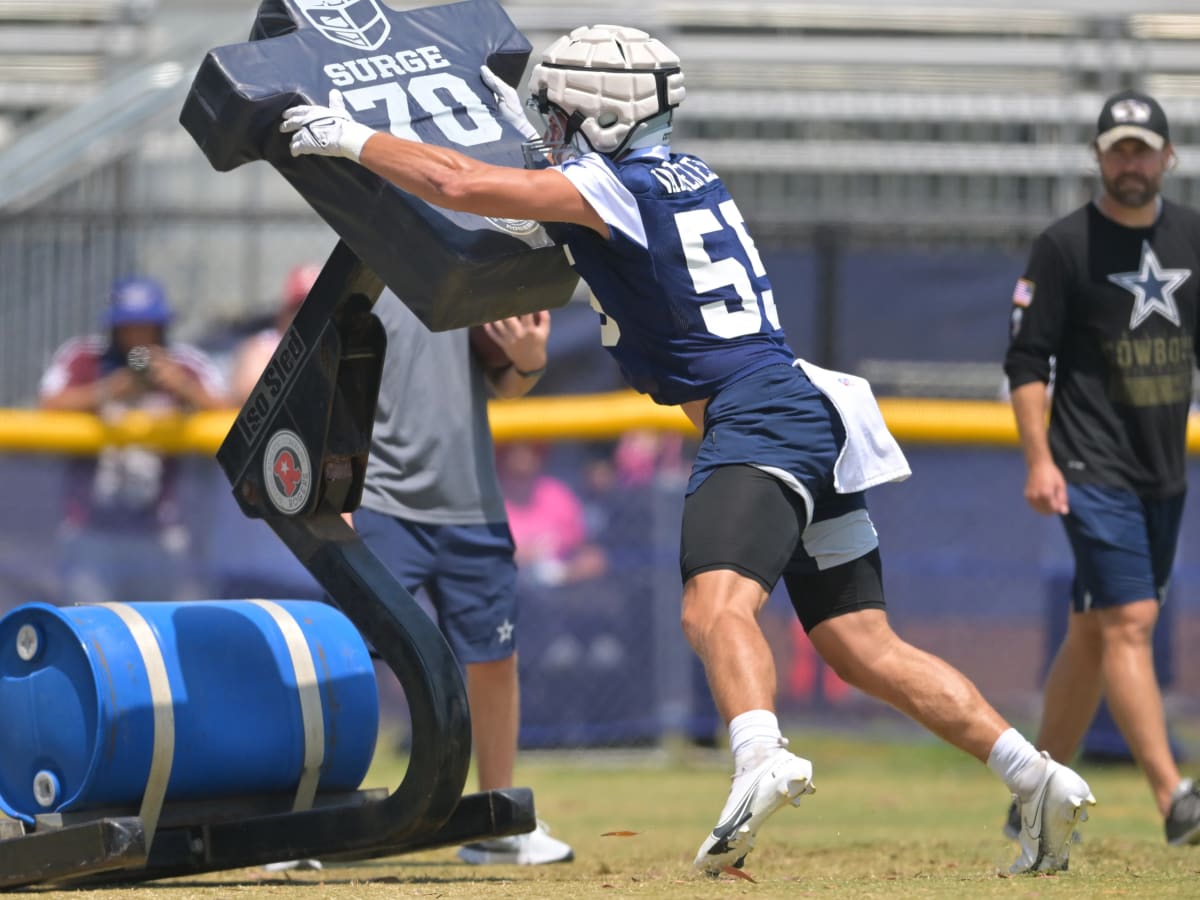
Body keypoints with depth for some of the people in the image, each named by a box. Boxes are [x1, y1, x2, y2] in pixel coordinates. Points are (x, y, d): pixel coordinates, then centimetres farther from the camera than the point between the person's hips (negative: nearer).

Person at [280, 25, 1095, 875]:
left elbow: (459, 184, -9)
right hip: (813, 420, 9)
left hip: (758, 422, -9)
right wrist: (534, 139, 39)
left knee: (716, 604, -29)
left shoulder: (605, 188, -5)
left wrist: (352, 138, 3)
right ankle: (1036, 775, 0)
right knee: (865, 646, 8)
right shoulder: (690, 175, 19)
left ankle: (761, 759, -56)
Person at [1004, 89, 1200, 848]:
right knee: (1130, 622, -15)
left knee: (1095, 632, 11)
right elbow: (1027, 359, -7)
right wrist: (1038, 458, -16)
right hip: (1094, 468, -6)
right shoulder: (1065, 245, -6)